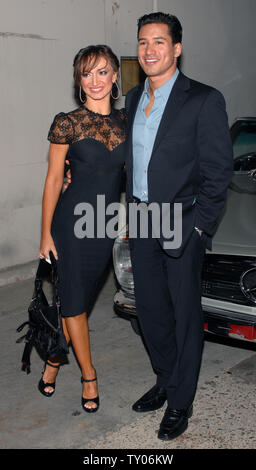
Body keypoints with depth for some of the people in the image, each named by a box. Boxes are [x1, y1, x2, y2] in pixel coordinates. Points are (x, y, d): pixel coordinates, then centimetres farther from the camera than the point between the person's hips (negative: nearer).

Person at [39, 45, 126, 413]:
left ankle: (56, 356, 34)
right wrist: (46, 234, -5)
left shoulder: (125, 121, 4)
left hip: (109, 223, 4)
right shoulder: (67, 123, -7)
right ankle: (89, 376, 19)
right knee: (75, 300, 3)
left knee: (80, 297, 12)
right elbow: (54, 180, -4)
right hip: (73, 220, -4)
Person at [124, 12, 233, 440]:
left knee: (185, 314, 5)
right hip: (140, 225, 7)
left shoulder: (204, 100, -10)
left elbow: (218, 171, -11)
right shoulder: (134, 99, 11)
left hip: (181, 227, -6)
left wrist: (198, 227, -14)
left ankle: (180, 402, 21)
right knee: (150, 310, 16)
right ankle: (165, 381, 37)